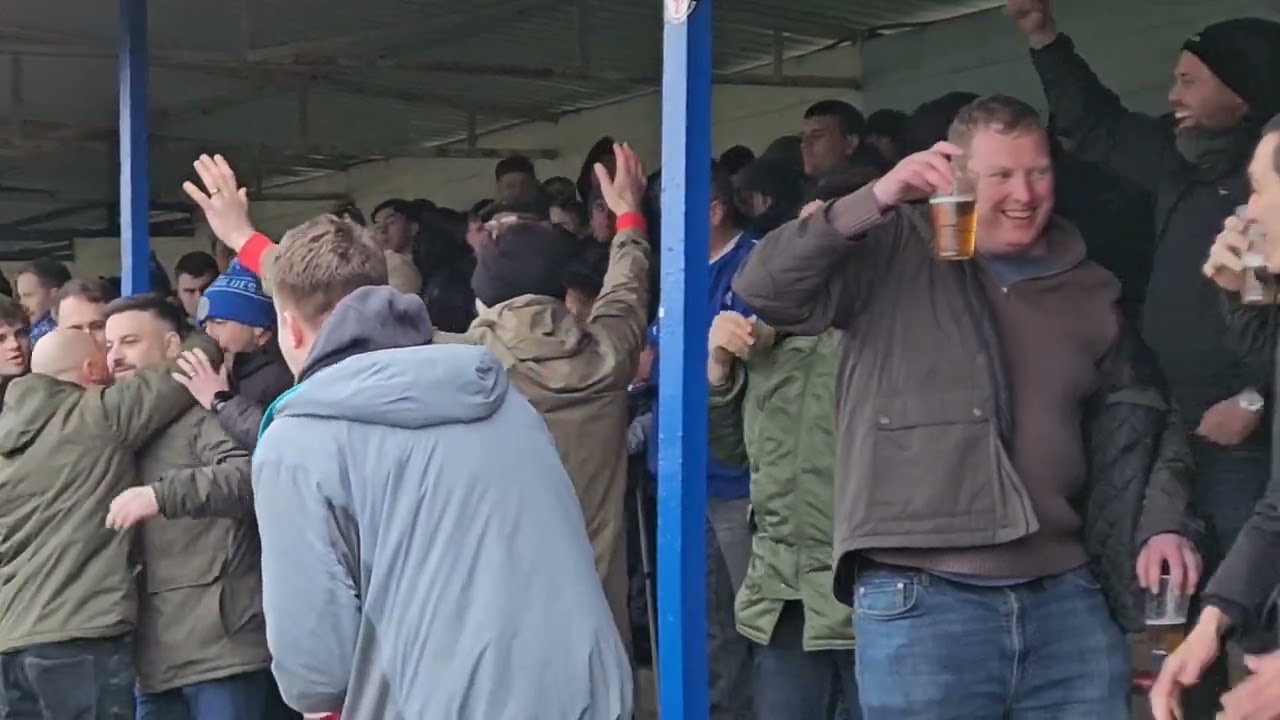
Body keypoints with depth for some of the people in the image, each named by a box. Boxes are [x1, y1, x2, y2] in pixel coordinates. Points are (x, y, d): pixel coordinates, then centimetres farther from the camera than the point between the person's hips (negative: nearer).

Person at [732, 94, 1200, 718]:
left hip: (1067, 597, 4)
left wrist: (1163, 523, 6)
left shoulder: (1087, 289, 15)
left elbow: (1140, 420, 21)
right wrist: (874, 201, -18)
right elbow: (765, 290, -10)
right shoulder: (891, 253, 1)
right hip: (917, 601, -4)